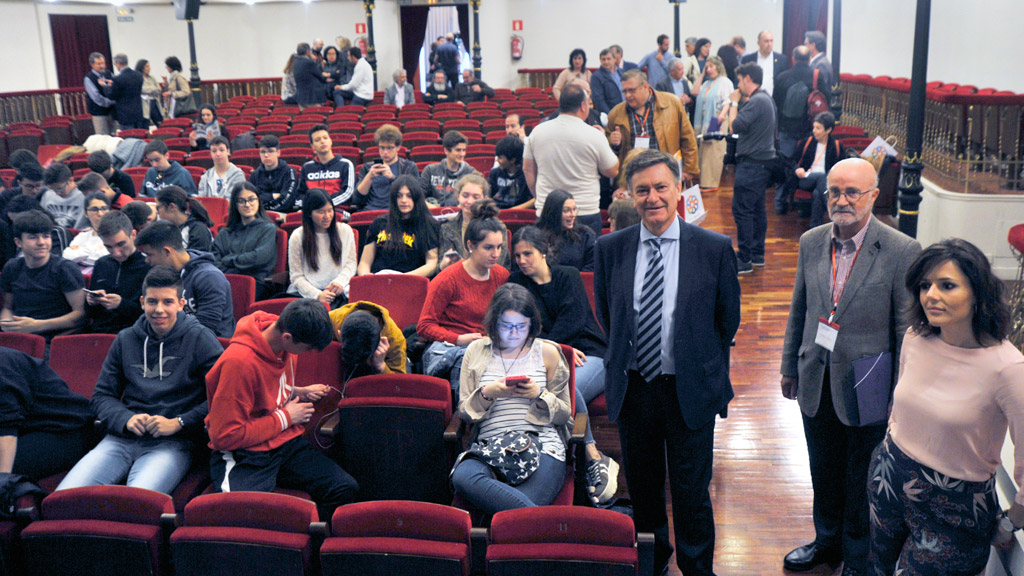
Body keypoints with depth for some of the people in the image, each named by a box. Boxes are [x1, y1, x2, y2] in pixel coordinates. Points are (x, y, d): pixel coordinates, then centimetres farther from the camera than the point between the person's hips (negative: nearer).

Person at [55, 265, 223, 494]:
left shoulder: (199, 338, 4)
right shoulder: (125, 339, 17)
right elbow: (102, 395, 20)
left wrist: (178, 423, -10)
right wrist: (126, 419, -1)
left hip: (172, 443, -4)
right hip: (121, 439, 4)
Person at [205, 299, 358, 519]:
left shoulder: (284, 343, 3)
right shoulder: (239, 362, -22)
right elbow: (225, 436, -20)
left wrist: (298, 392, 6)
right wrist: (284, 418, -12)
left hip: (285, 443, 7)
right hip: (244, 455, -7)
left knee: (347, 488, -14)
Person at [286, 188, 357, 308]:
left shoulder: (345, 231, 9)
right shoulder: (297, 237, 1)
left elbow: (351, 263, 14)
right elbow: (296, 276, 0)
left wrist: (340, 281, -8)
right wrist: (317, 295, -15)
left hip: (338, 293, 2)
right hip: (307, 293, -2)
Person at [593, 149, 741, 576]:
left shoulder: (715, 248, -9)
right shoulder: (610, 248, -3)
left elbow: (728, 320, 2)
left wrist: (699, 364, 5)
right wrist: (625, 358, 9)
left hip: (690, 389, -2)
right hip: (632, 388, 2)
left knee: (691, 491, 10)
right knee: (642, 487, 18)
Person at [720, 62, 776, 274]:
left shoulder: (756, 101, -17)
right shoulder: (766, 98, 15)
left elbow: (736, 126, -21)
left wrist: (734, 103, -7)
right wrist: (731, 107, 10)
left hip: (752, 163, -11)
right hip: (763, 161, 11)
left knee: (741, 210, -8)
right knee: (757, 209, 15)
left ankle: (744, 260, -6)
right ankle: (757, 254, 23)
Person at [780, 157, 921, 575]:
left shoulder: (902, 251, -15)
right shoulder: (811, 242, 0)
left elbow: (906, 330, -10)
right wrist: (790, 367, 15)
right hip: (816, 383, 4)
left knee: (861, 481, 14)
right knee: (824, 472, 22)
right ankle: (828, 540, 45)